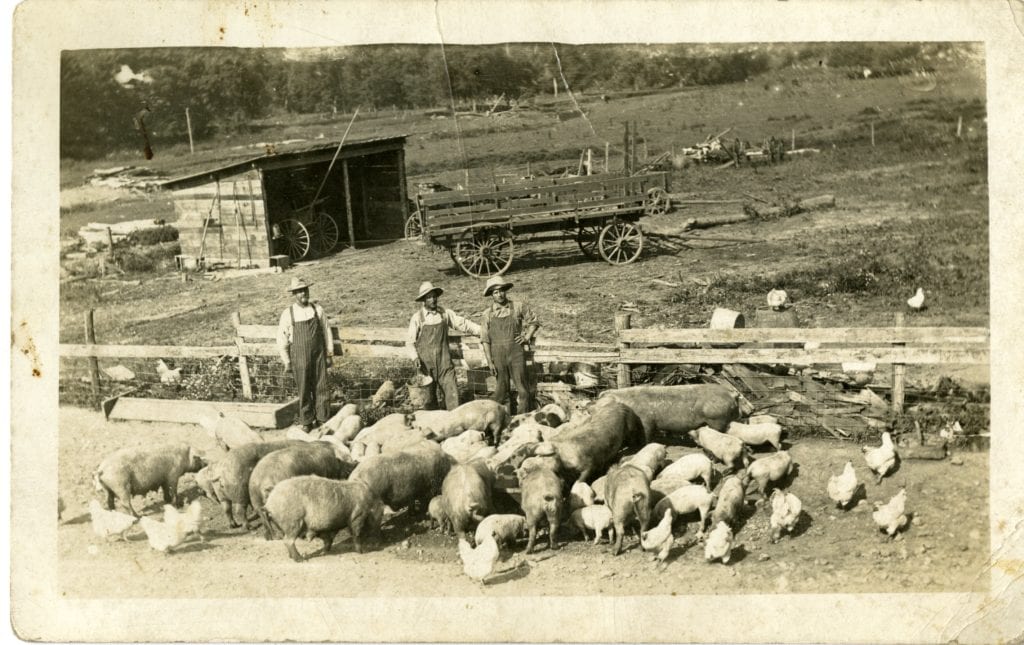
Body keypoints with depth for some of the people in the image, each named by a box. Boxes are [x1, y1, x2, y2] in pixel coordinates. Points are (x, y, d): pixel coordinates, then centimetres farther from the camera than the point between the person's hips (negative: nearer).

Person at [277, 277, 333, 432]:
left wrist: (329, 354, 6)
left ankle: (322, 419, 13)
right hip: (299, 357, -1)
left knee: (321, 389, 1)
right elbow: (282, 339, 1)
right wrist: (287, 362, 1)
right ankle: (306, 422, 18)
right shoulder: (288, 314, -4)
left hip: (318, 355, 1)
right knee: (304, 391, 5)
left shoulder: (318, 310, 0)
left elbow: (326, 333, 7)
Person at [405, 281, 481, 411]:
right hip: (426, 361, -1)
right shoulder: (417, 317, -1)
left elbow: (463, 324, 4)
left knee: (451, 389, -7)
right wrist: (415, 357, -13)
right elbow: (410, 341, 2)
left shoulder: (445, 313, 4)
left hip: (444, 359, 1)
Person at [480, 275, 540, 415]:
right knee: (501, 390, 6)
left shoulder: (518, 307, 2)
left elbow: (534, 322, 16)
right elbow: (485, 339, 4)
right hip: (498, 355, 1)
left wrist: (527, 337, 1)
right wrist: (489, 362, -2)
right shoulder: (488, 313, 3)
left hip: (516, 353, -1)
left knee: (522, 389, -2)